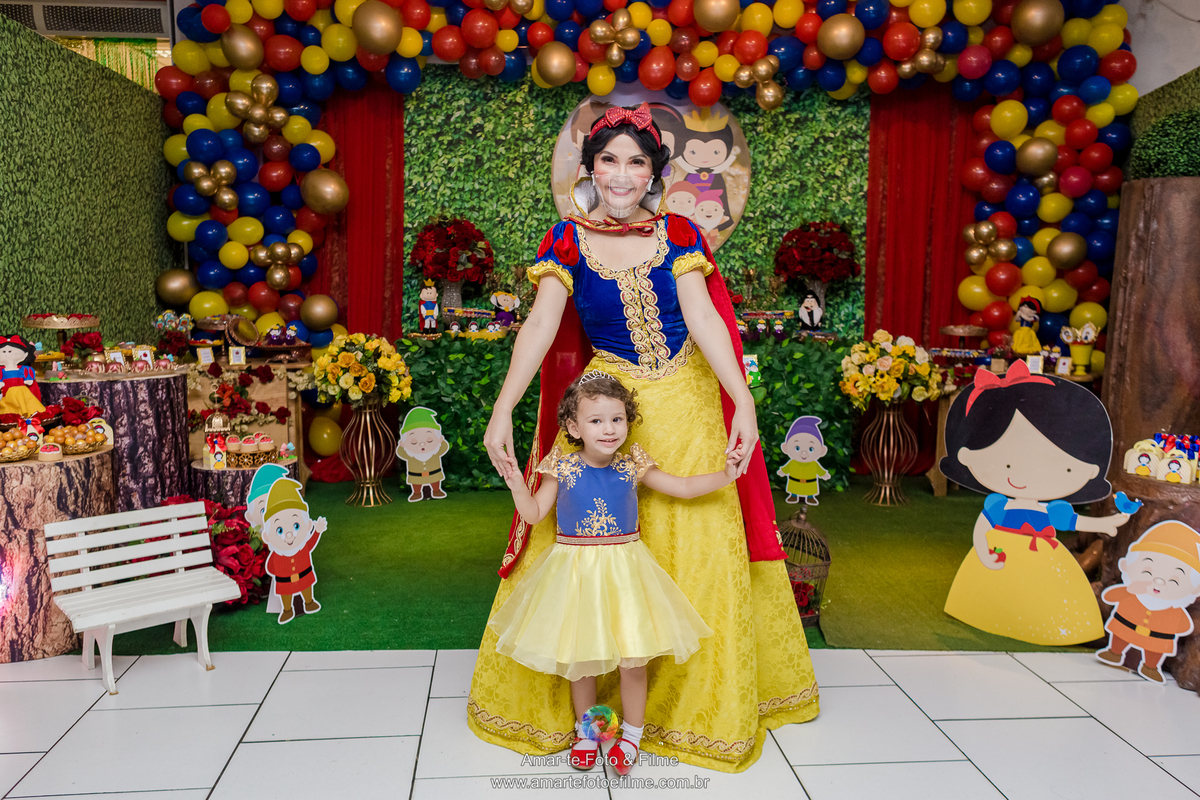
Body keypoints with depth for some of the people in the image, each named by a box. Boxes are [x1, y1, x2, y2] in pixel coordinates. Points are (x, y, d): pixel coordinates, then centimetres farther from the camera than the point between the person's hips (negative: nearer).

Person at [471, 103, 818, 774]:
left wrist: (743, 400, -20)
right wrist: (503, 409, -22)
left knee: (700, 550, 6)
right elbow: (540, 326, -11)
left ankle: (699, 701, 28)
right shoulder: (569, 240, -1)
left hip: (688, 407, 1)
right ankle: (576, 694, 24)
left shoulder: (678, 234, 1)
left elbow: (703, 318, -9)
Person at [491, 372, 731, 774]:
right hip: (575, 570, 0)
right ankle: (585, 730, 33)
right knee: (579, 655, 11)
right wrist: (517, 485, -19)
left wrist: (724, 475, -13)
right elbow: (534, 514, -3)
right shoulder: (563, 468, -7)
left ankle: (631, 735, 23)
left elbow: (684, 488, -1)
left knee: (632, 655, 1)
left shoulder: (633, 466, -5)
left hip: (623, 570, 0)